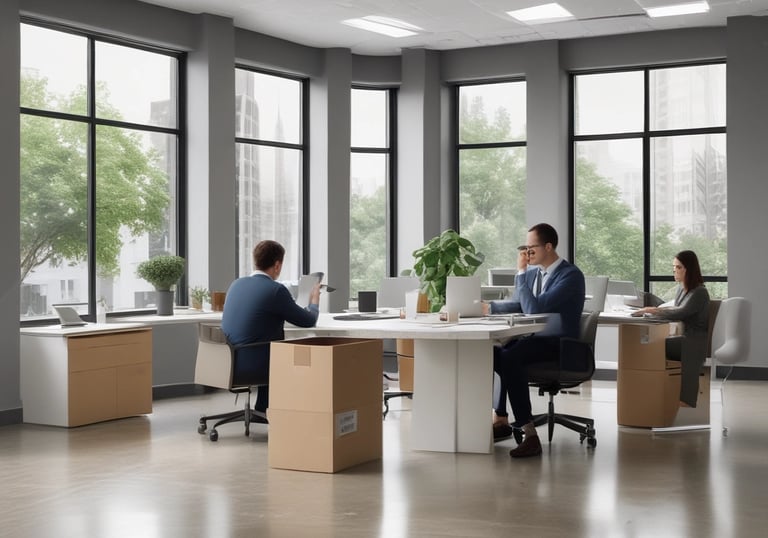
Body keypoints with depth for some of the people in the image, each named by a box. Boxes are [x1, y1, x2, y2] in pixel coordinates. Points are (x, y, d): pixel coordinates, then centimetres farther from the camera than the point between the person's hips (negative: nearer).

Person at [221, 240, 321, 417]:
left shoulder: (236, 284, 6)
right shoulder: (276, 290, -15)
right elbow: (309, 321, -3)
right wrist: (314, 302, 18)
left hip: (228, 360, 7)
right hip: (252, 365, -7)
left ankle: (263, 408, 35)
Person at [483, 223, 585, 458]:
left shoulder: (571, 275, -16)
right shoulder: (533, 271, 10)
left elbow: (534, 308, -24)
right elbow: (519, 305, 24)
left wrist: (521, 272, -18)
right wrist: (489, 307, 8)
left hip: (559, 344, -9)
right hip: (533, 337, 9)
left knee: (510, 357, -32)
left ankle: (529, 434, -33)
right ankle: (500, 420, 3)